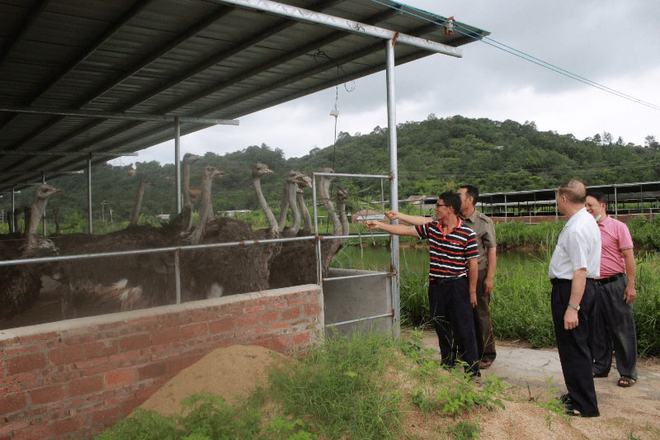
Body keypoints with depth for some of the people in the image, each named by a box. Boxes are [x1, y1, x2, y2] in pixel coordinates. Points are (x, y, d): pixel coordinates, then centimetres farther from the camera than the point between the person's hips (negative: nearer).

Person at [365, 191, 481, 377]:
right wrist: (379, 225, 3)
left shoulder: (467, 234, -11)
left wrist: (472, 291, -5)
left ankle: (472, 371, 14)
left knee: (464, 330, 1)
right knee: (442, 328, 15)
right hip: (436, 286, 5)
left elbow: (473, 264, -8)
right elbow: (405, 230, 6)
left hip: (458, 286, -5)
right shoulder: (431, 228, 3)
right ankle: (447, 366, 30)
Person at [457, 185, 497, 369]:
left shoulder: (484, 222, -8)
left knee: (481, 314, 3)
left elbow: (492, 251, -8)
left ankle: (487, 355, 17)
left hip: (479, 273, -4)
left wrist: (490, 278, -11)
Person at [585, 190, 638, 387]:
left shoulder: (618, 227, -6)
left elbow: (628, 256, -8)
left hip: (615, 284, -5)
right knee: (598, 329, 13)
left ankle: (628, 373, 13)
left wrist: (631, 285, -13)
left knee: (622, 330, 3)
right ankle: (600, 367, 25)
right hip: (594, 286, 5)